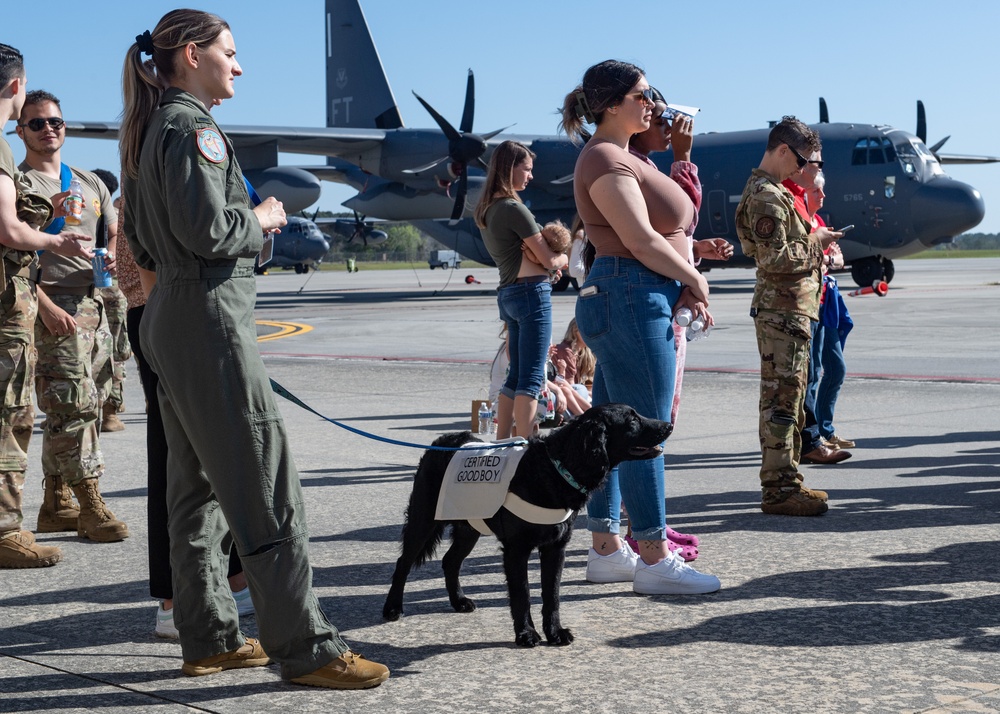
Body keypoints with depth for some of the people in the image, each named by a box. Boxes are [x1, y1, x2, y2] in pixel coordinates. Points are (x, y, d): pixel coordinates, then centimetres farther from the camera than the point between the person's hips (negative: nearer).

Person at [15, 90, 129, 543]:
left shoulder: (90, 183, 19)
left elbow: (117, 233, 24)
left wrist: (115, 257, -1)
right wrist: (46, 307, -19)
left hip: (94, 305, 7)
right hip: (53, 309, -7)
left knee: (78, 408, 9)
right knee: (72, 406, -11)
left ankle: (55, 505, 17)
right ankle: (91, 505, -7)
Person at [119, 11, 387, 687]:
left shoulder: (151, 130, 17)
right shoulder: (193, 128, -13)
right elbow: (208, 230, -23)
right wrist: (261, 219, -5)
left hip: (169, 319, 11)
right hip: (211, 317, -10)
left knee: (198, 486, 12)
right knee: (267, 487, -8)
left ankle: (209, 638, 19)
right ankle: (306, 647, -5)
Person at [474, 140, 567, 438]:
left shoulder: (486, 210, 14)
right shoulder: (514, 208, -13)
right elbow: (548, 260, -11)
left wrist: (540, 255, -1)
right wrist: (564, 259, 11)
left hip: (507, 293, 9)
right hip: (531, 291, -9)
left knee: (515, 375, 14)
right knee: (531, 378, -9)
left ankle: (502, 442, 16)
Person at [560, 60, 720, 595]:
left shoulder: (621, 157, 20)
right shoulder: (606, 160, -12)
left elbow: (645, 237, 19)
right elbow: (641, 240, -19)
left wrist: (681, 287, 3)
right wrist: (693, 279, -6)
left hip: (641, 300, 11)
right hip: (630, 297, -11)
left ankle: (606, 550, 19)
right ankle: (654, 560, -3)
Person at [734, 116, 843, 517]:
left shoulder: (771, 191, 18)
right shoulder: (767, 196, -15)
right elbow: (774, 259, -22)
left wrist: (813, 243, 12)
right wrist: (813, 243, -9)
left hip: (789, 309, 11)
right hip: (782, 309, -11)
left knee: (788, 399, 14)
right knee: (781, 399, -8)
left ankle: (785, 481, 21)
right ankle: (778, 490, -6)